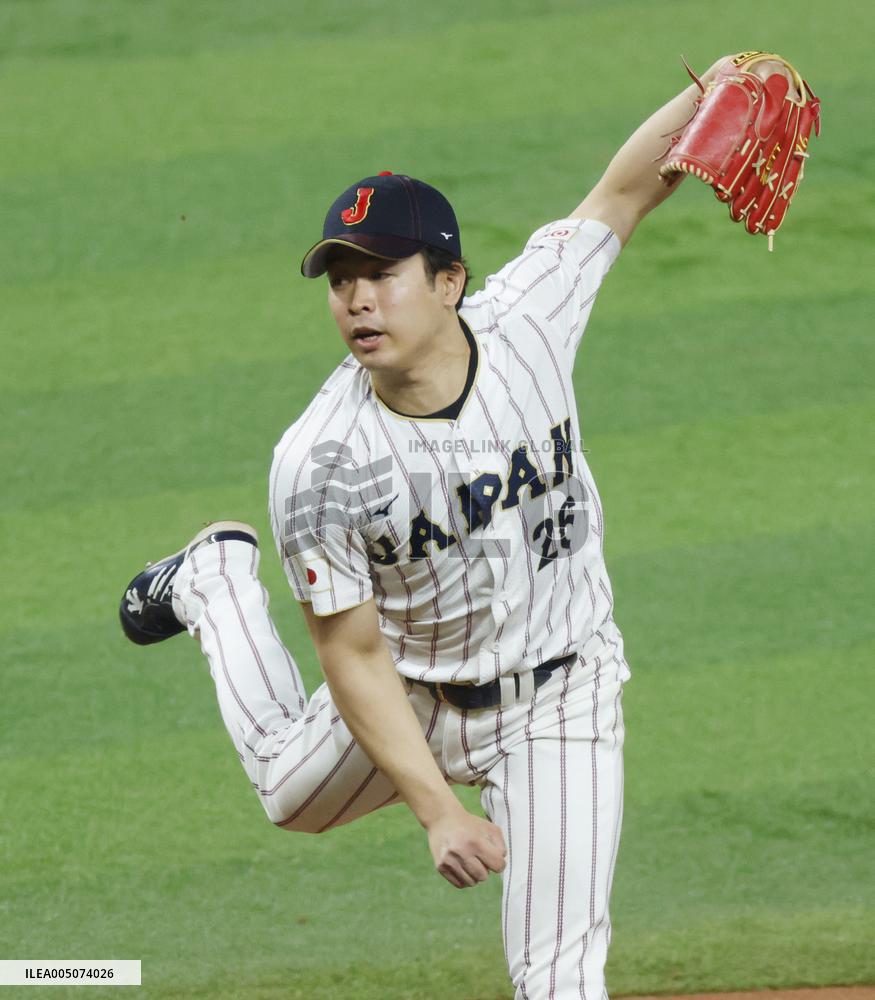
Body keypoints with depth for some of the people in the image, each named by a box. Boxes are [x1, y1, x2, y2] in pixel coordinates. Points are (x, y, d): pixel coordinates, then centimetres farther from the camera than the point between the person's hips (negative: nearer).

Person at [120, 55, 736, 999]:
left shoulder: (523, 322, -22)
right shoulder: (319, 464, -28)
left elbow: (625, 190, -7)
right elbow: (354, 659, -21)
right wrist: (437, 810, -27)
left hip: (560, 699, 0)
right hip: (411, 699, 0)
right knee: (291, 790, 30)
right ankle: (218, 582, 51)